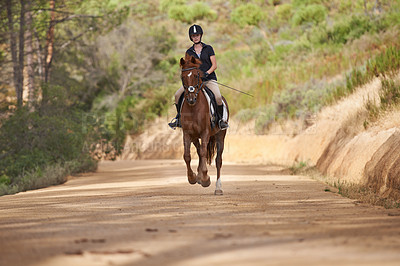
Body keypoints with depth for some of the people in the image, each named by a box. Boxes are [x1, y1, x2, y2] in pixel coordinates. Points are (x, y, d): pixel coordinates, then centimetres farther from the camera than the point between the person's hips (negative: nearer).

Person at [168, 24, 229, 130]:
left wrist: (206, 73, -16)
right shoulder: (189, 52, 12)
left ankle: (221, 119, -9)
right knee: (177, 95, -16)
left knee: (218, 97, -30)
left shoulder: (208, 48, 5)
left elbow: (214, 65, 1)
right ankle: (179, 118, 3)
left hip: (209, 79, -3)